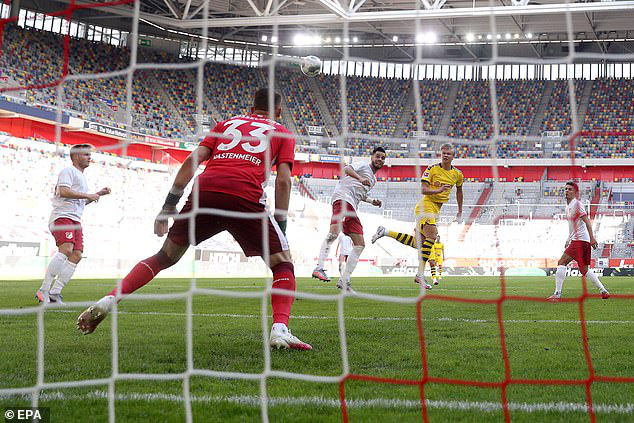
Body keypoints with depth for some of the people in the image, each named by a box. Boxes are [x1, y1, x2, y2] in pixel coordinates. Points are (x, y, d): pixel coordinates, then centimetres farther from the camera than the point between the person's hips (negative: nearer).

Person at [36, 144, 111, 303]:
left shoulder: (81, 177, 29)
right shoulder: (68, 171, -1)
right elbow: (64, 191, -17)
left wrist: (98, 194, 29)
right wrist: (88, 195, -13)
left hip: (75, 219, 10)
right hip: (62, 217, -10)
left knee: (76, 255, -4)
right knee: (66, 250, -27)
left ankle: (55, 292, -3)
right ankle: (43, 290, -25)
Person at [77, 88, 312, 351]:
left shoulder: (227, 123, 30)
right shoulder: (282, 133, 24)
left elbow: (192, 160, 17)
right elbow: (283, 179, 10)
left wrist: (169, 205, 16)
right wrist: (280, 226, 11)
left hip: (205, 190, 3)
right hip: (245, 198, -3)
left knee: (165, 257, 19)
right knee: (283, 263, 11)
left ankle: (109, 300, 6)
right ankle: (280, 331, -10)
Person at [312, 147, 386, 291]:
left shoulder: (373, 179, 33)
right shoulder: (363, 165, 9)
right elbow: (347, 169, -11)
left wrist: (371, 201, 28)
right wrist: (360, 178, -27)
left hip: (351, 208, 10)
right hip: (343, 197, -10)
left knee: (360, 245, 3)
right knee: (335, 231, -33)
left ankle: (344, 280, 5)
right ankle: (319, 268, -44)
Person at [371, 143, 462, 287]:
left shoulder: (458, 174, 9)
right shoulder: (432, 169, -8)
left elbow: (459, 190, 27)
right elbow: (423, 189, -14)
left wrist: (460, 211, 29)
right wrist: (438, 190, -30)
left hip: (436, 209, 7)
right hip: (426, 205, -7)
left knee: (416, 243, 4)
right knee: (432, 236, -22)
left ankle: (385, 232, 15)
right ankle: (420, 274, -20)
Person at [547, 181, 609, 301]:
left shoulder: (576, 203, -10)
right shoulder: (568, 206, 17)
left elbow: (587, 221, -17)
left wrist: (592, 238, -23)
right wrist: (569, 238, 26)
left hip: (580, 241, -10)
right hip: (576, 240, 10)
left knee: (561, 262, -13)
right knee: (584, 270, 13)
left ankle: (557, 294, -17)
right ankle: (603, 291, 14)